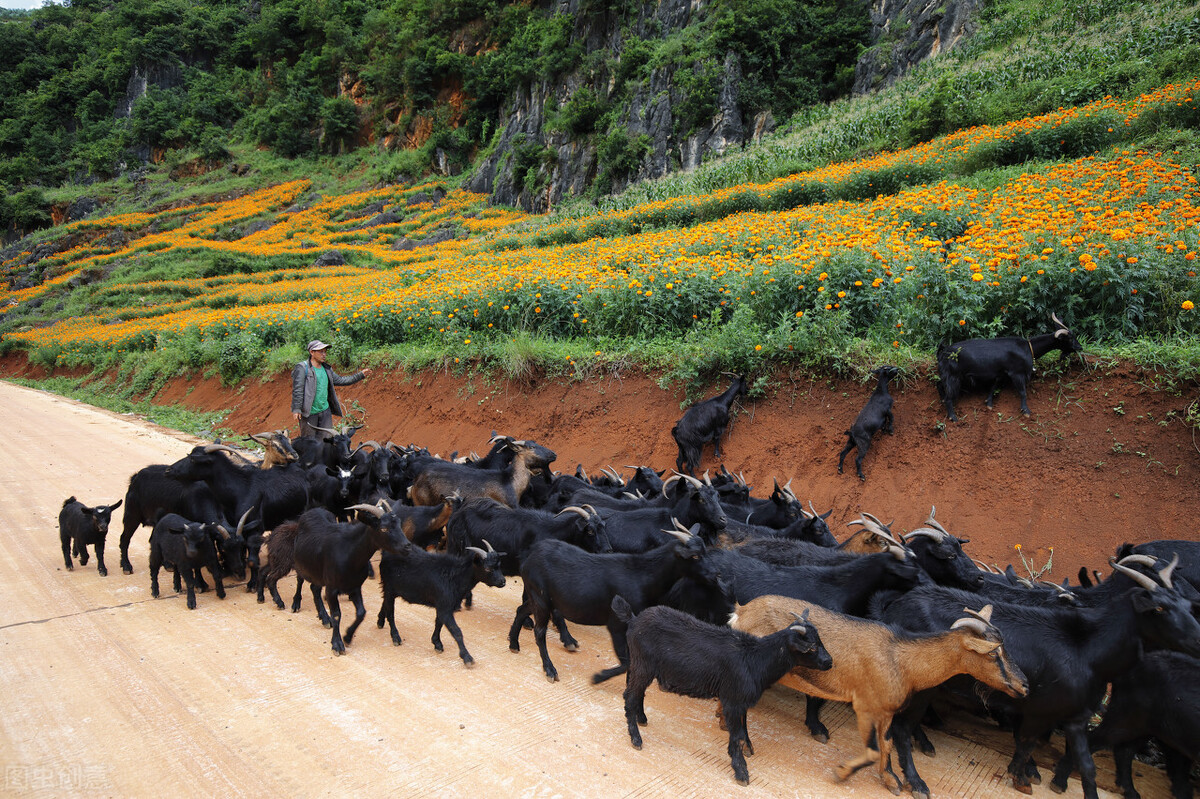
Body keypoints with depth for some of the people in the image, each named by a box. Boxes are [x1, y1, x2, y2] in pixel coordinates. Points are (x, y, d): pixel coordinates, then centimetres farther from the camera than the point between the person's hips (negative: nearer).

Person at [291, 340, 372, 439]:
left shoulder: (326, 369, 14)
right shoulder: (302, 368, -9)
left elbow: (340, 380, 21)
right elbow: (297, 390, -13)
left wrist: (361, 375, 17)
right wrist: (296, 409, -18)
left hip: (325, 410, 7)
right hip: (308, 413, -7)